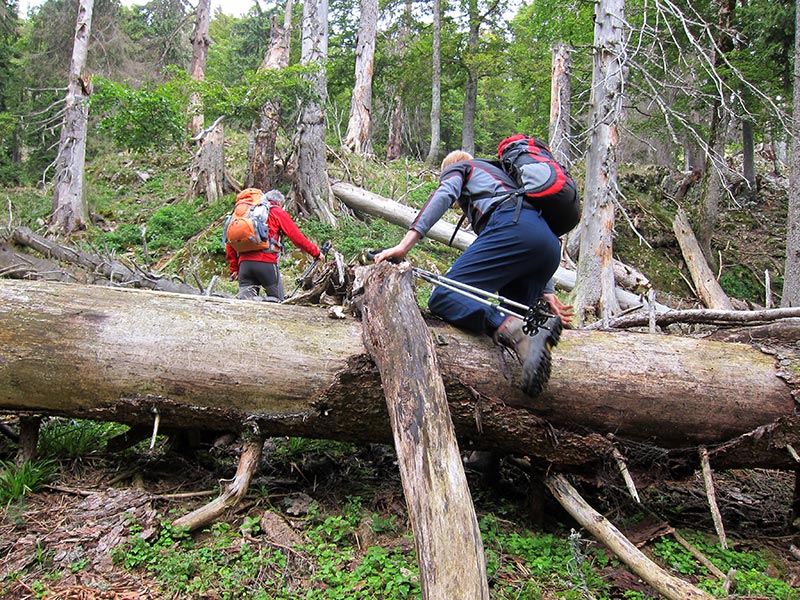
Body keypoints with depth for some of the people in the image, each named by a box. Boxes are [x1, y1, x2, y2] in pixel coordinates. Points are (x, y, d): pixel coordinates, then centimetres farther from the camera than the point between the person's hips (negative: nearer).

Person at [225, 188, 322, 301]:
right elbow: (297, 237, 7)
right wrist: (316, 253, 18)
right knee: (277, 299, 3)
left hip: (244, 262, 4)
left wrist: (234, 269, 22)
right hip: (266, 263, -4)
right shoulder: (278, 212, 11)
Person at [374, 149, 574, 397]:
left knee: (443, 297, -15)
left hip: (511, 225, -7)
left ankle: (520, 337, -39)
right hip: (550, 243, 8)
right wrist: (547, 291, 25)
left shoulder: (457, 168, 27)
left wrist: (405, 244, -9)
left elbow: (444, 194, 1)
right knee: (510, 321, 13)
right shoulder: (502, 175, 44)